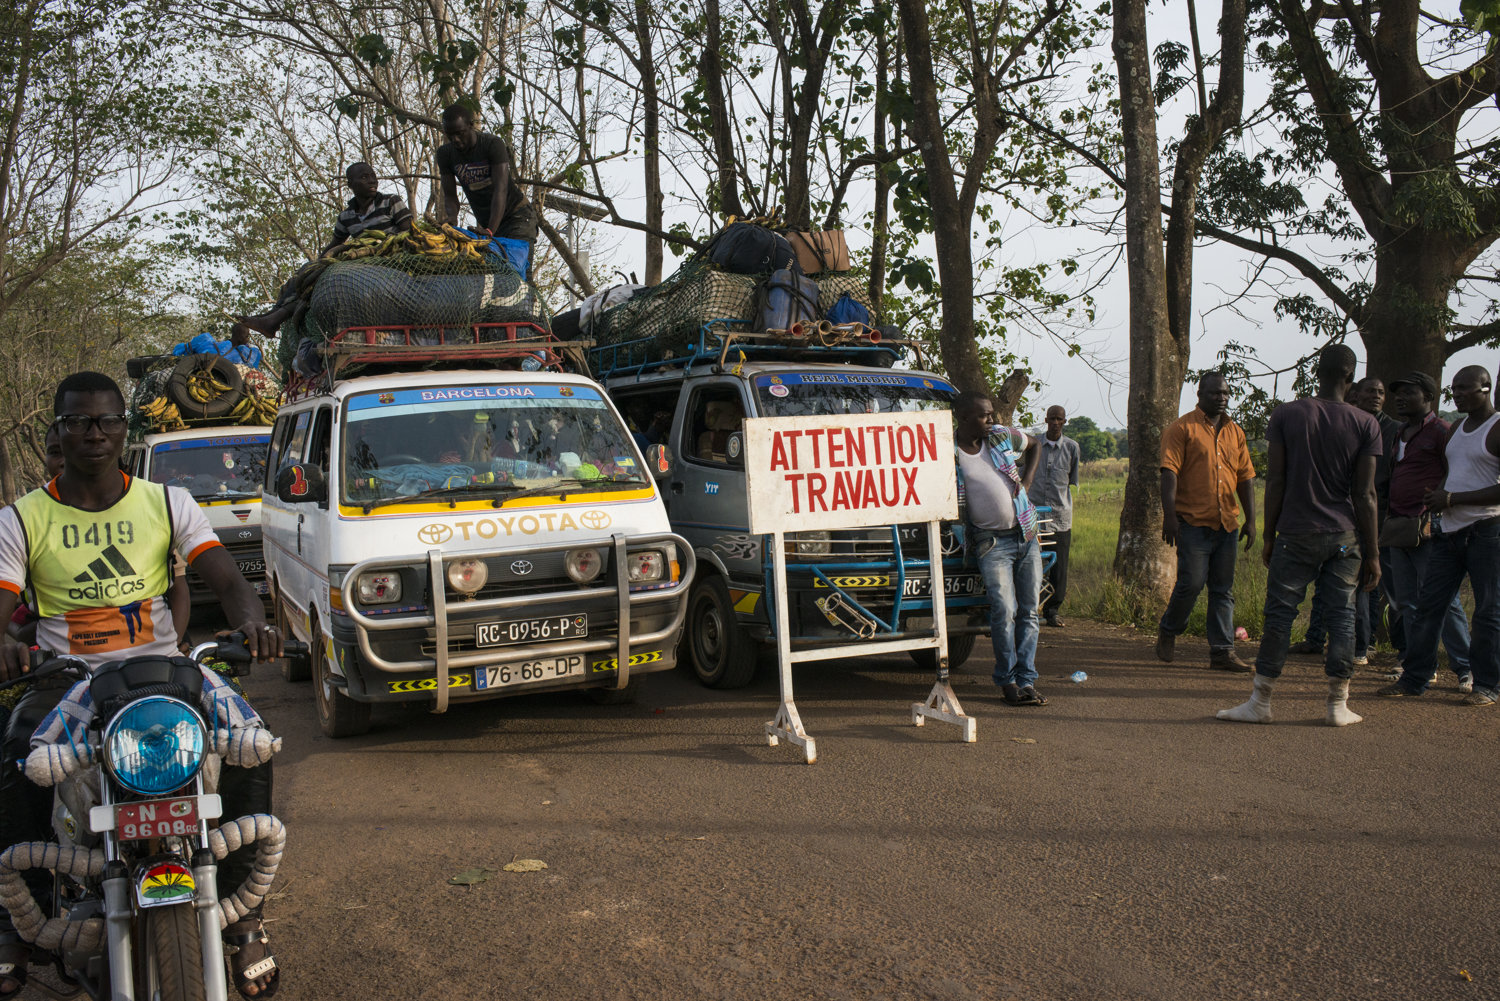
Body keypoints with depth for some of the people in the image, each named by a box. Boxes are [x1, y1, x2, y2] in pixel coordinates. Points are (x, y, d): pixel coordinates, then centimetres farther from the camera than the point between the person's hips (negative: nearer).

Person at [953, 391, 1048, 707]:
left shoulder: (1002, 436, 5)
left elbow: (1034, 445, 24)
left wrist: (1026, 481, 12)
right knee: (1004, 611, -13)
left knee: (1029, 610, 3)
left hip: (1026, 535, 5)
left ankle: (1026, 680, 9)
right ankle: (1008, 681, 2)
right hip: (992, 541, -5)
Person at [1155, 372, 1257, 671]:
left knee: (1223, 589, 6)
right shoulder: (1183, 428, -2)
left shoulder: (1235, 432, 16)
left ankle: (1222, 651, 9)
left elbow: (1246, 476, 18)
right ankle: (1168, 630, 17)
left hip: (1227, 523, 6)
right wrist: (1169, 514, -19)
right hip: (1193, 520, -6)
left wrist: (1250, 519, 11)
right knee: (1192, 582, -8)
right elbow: (1169, 472, -10)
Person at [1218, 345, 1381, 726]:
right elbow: (1364, 495, -1)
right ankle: (1338, 705, 10)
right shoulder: (1365, 424, 0)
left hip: (1296, 534, -1)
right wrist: (1372, 553, 4)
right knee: (1342, 616, 6)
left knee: (1280, 614, 2)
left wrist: (1269, 537, 7)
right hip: (1345, 537, 1)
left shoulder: (1286, 415, -1)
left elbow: (1275, 482, -1)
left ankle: (1260, 702, 5)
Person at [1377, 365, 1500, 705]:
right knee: (1428, 606, 4)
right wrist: (1437, 496, 9)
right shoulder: (1456, 428, 17)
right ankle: (1414, 677, 10)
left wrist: (1453, 499, -15)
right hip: (1449, 530, 7)